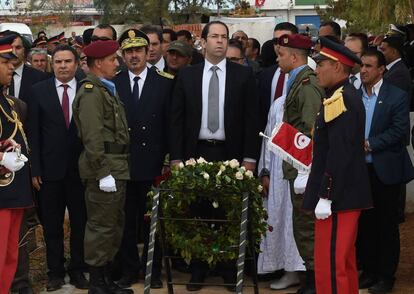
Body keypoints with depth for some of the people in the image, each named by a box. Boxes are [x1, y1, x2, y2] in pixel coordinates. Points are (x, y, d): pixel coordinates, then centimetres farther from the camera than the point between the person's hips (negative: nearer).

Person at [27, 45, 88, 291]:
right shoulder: (39, 91, 2)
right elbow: (34, 133, 0)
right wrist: (35, 169, -5)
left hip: (81, 169, 0)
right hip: (50, 168, 0)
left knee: (80, 222, 8)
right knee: (52, 224, 8)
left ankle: (78, 271, 19)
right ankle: (56, 272, 19)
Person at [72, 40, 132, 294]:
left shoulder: (107, 89, 17)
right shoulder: (91, 92, -13)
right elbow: (92, 137, -19)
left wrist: (118, 169, 17)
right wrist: (103, 173, -20)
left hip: (117, 168, 10)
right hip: (104, 169, -10)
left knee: (115, 225, 15)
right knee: (101, 226, -4)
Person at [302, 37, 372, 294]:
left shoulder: (340, 100, -17)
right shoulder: (345, 96, 14)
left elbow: (339, 154, -23)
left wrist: (326, 196, -21)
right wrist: (315, 182, 20)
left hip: (337, 196, -10)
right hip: (347, 195, 10)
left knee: (331, 265, -7)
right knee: (344, 262, 17)